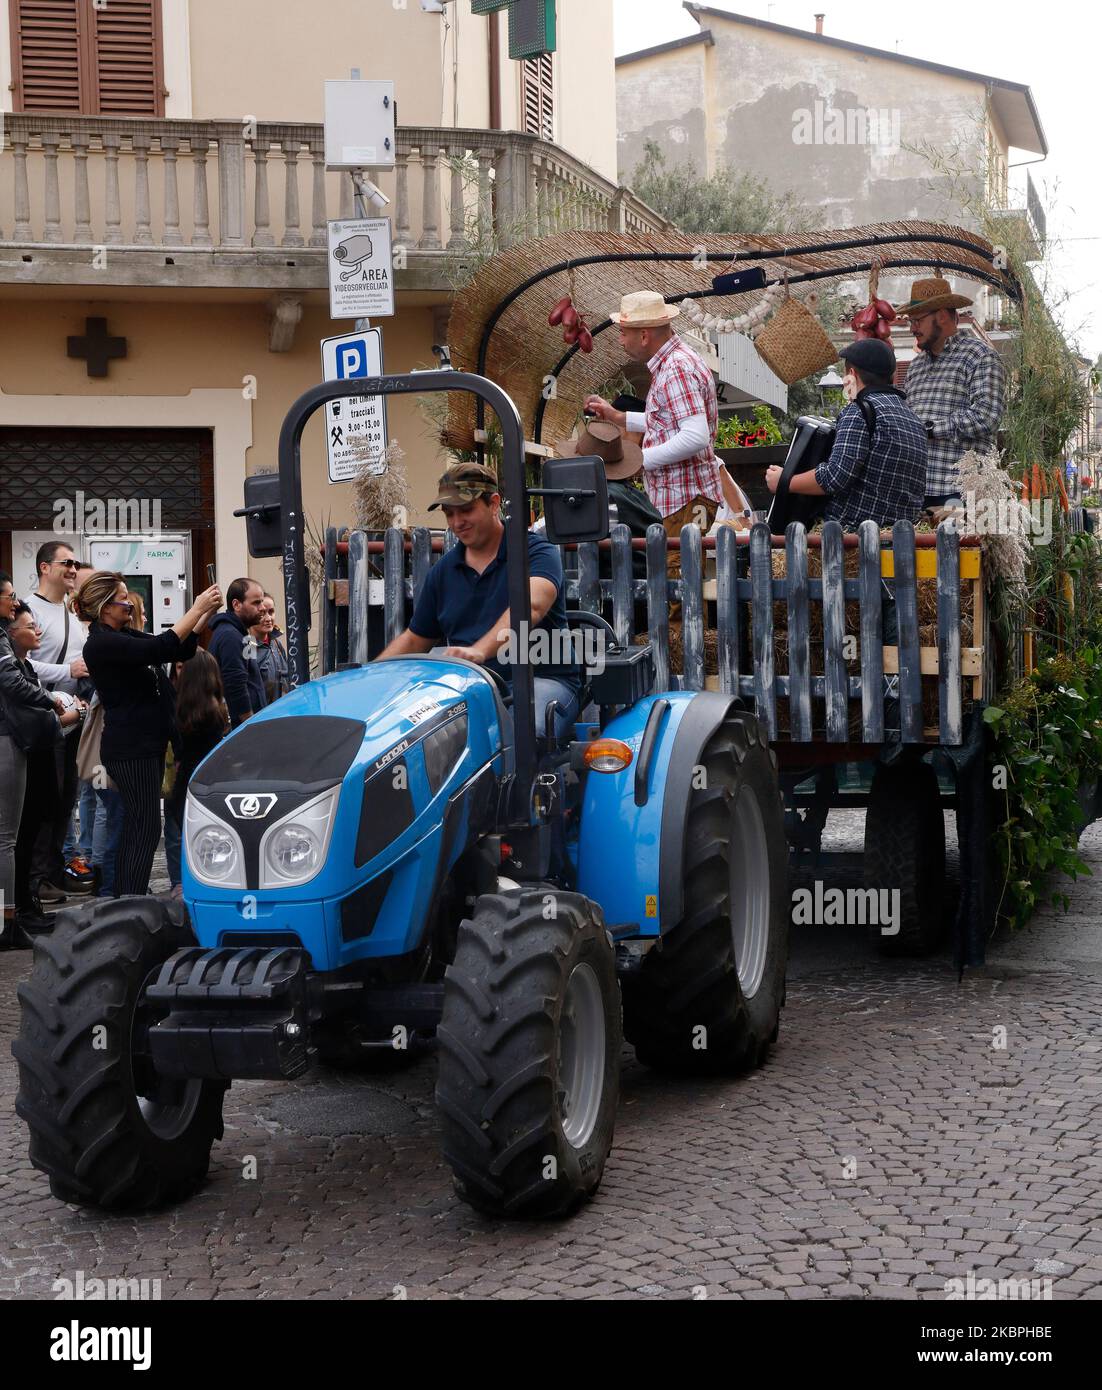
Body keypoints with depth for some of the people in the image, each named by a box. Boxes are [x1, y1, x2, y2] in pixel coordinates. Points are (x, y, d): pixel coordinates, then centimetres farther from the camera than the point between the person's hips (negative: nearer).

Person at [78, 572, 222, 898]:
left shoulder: (125, 636, 14)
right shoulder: (101, 644, -15)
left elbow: (181, 649, 13)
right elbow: (161, 648, -27)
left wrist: (207, 614, 0)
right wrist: (198, 609, -22)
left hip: (147, 744, 10)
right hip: (130, 748, -10)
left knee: (135, 827, 13)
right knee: (146, 829, -11)